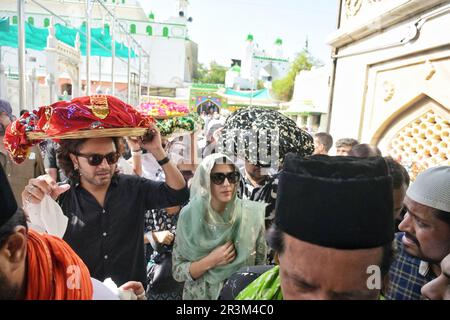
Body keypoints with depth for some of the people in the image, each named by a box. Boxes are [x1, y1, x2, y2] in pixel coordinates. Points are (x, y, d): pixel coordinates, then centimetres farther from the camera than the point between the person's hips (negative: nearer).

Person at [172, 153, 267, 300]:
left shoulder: (252, 214, -15)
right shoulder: (189, 216, -15)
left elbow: (260, 265, -4)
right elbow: (177, 271, -11)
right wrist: (210, 261, -23)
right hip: (200, 295, 0)